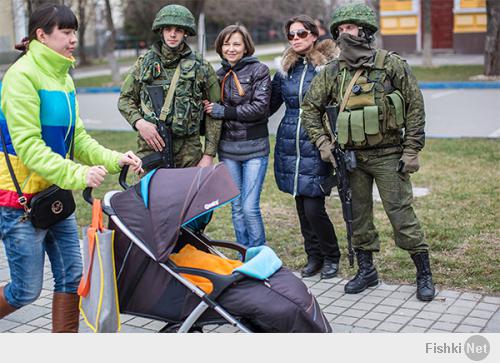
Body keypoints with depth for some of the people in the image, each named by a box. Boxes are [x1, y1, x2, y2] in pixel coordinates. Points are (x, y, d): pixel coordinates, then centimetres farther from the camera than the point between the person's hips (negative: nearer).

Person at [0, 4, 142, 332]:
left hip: (55, 194, 8)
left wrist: (114, 159, -7)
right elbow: (27, 145, -22)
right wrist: (78, 174, -32)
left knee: (72, 277, 9)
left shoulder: (62, 77, 10)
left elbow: (76, 138, 8)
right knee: (26, 291, 1)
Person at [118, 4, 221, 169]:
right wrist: (139, 122, -9)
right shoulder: (144, 64, 8)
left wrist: (209, 154, -1)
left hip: (188, 150, 0)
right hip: (151, 146, 1)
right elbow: (125, 99, 12)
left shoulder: (201, 67, 3)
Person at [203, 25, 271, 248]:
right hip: (228, 148, 5)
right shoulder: (218, 75, 12)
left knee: (250, 207, -9)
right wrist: (209, 109, -6)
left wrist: (223, 111, -12)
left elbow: (260, 107, -13)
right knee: (236, 207, 9)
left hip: (254, 147, -4)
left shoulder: (259, 70, -2)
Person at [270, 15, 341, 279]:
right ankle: (313, 256, 27)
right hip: (290, 145, 5)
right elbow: (270, 104, 17)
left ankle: (331, 257, 17)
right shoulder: (286, 70, 10)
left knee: (314, 208, -7)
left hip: (317, 147, -5)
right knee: (301, 206, 11)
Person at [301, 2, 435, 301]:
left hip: (388, 156, -4)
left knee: (401, 214, -3)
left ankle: (424, 274, 11)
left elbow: (415, 106, -5)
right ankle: (366, 271, 26)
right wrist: (322, 142, 2)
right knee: (358, 215, 11)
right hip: (352, 157, 4)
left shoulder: (392, 64, -7)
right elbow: (311, 107, 12)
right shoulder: (333, 72, 3)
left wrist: (412, 150, -8)